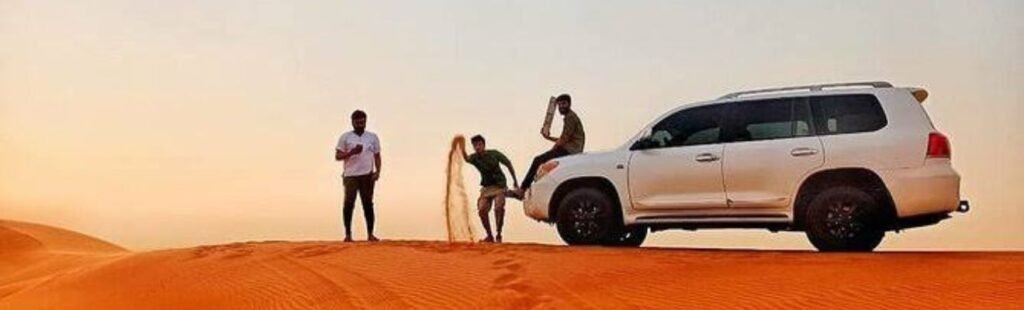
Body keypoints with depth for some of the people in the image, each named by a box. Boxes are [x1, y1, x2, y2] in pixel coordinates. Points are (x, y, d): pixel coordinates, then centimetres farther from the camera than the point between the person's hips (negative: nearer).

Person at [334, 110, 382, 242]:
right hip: (350, 175, -1)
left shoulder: (373, 137, 13)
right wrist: (351, 152, -13)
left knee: (368, 203, 2)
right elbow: (338, 156, 3)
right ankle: (348, 234, 0)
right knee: (349, 203, -4)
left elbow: (377, 156, 12)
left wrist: (377, 171, -2)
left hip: (367, 175, 1)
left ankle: (370, 234, 4)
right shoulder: (345, 137, 7)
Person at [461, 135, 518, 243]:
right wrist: (462, 148, -53)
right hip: (486, 188, 3)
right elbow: (466, 158, -34)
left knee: (499, 208, -19)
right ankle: (490, 236, 6)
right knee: (482, 210, -10)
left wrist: (515, 180, 4)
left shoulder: (494, 154, -11)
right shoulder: (474, 157, -9)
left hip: (499, 186, -3)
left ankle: (498, 236, -5)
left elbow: (508, 164, 0)